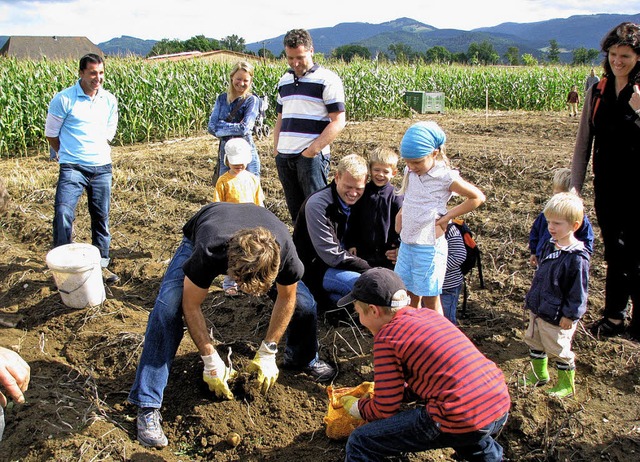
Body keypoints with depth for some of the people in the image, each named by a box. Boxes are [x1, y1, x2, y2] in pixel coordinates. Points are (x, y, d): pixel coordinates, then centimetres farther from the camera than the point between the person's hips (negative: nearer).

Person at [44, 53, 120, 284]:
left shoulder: (110, 101, 6)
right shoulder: (64, 99, -8)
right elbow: (51, 133, 0)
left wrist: (95, 152, 13)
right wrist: (67, 155, 9)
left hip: (102, 167, 4)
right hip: (72, 168, -4)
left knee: (101, 217, 10)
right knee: (63, 213, -19)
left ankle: (101, 264, 23)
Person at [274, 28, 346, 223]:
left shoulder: (327, 80, -4)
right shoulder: (284, 81, 16)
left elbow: (338, 121, -10)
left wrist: (312, 150, -15)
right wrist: (276, 149, 11)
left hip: (313, 156, -6)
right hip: (284, 157, 6)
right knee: (295, 212, 11)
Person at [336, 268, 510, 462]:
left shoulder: (387, 337, -5)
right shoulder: (429, 314, 17)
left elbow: (385, 410, 0)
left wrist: (357, 407, 19)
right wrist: (380, 392, 29)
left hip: (462, 420, -8)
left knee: (361, 442, 0)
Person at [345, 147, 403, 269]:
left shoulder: (396, 196, -5)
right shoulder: (362, 193, 1)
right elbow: (352, 221, 3)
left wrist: (399, 246, -9)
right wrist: (351, 244, -1)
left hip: (388, 254, -1)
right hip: (363, 252, 2)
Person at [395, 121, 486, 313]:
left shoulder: (445, 177, -14)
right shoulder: (410, 172, 4)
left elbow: (477, 197, -6)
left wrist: (447, 216, -10)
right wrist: (401, 213, 5)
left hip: (429, 246, -6)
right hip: (406, 242, 6)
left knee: (430, 299, 5)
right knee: (409, 295, 15)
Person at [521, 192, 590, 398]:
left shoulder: (577, 257, -24)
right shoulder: (550, 246, 1)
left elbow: (578, 291, -19)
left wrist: (570, 315, -16)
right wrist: (532, 300, 18)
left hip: (557, 317, -8)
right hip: (538, 310, 8)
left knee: (559, 351, 8)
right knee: (534, 343, 21)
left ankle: (566, 385, 29)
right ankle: (539, 374, 41)